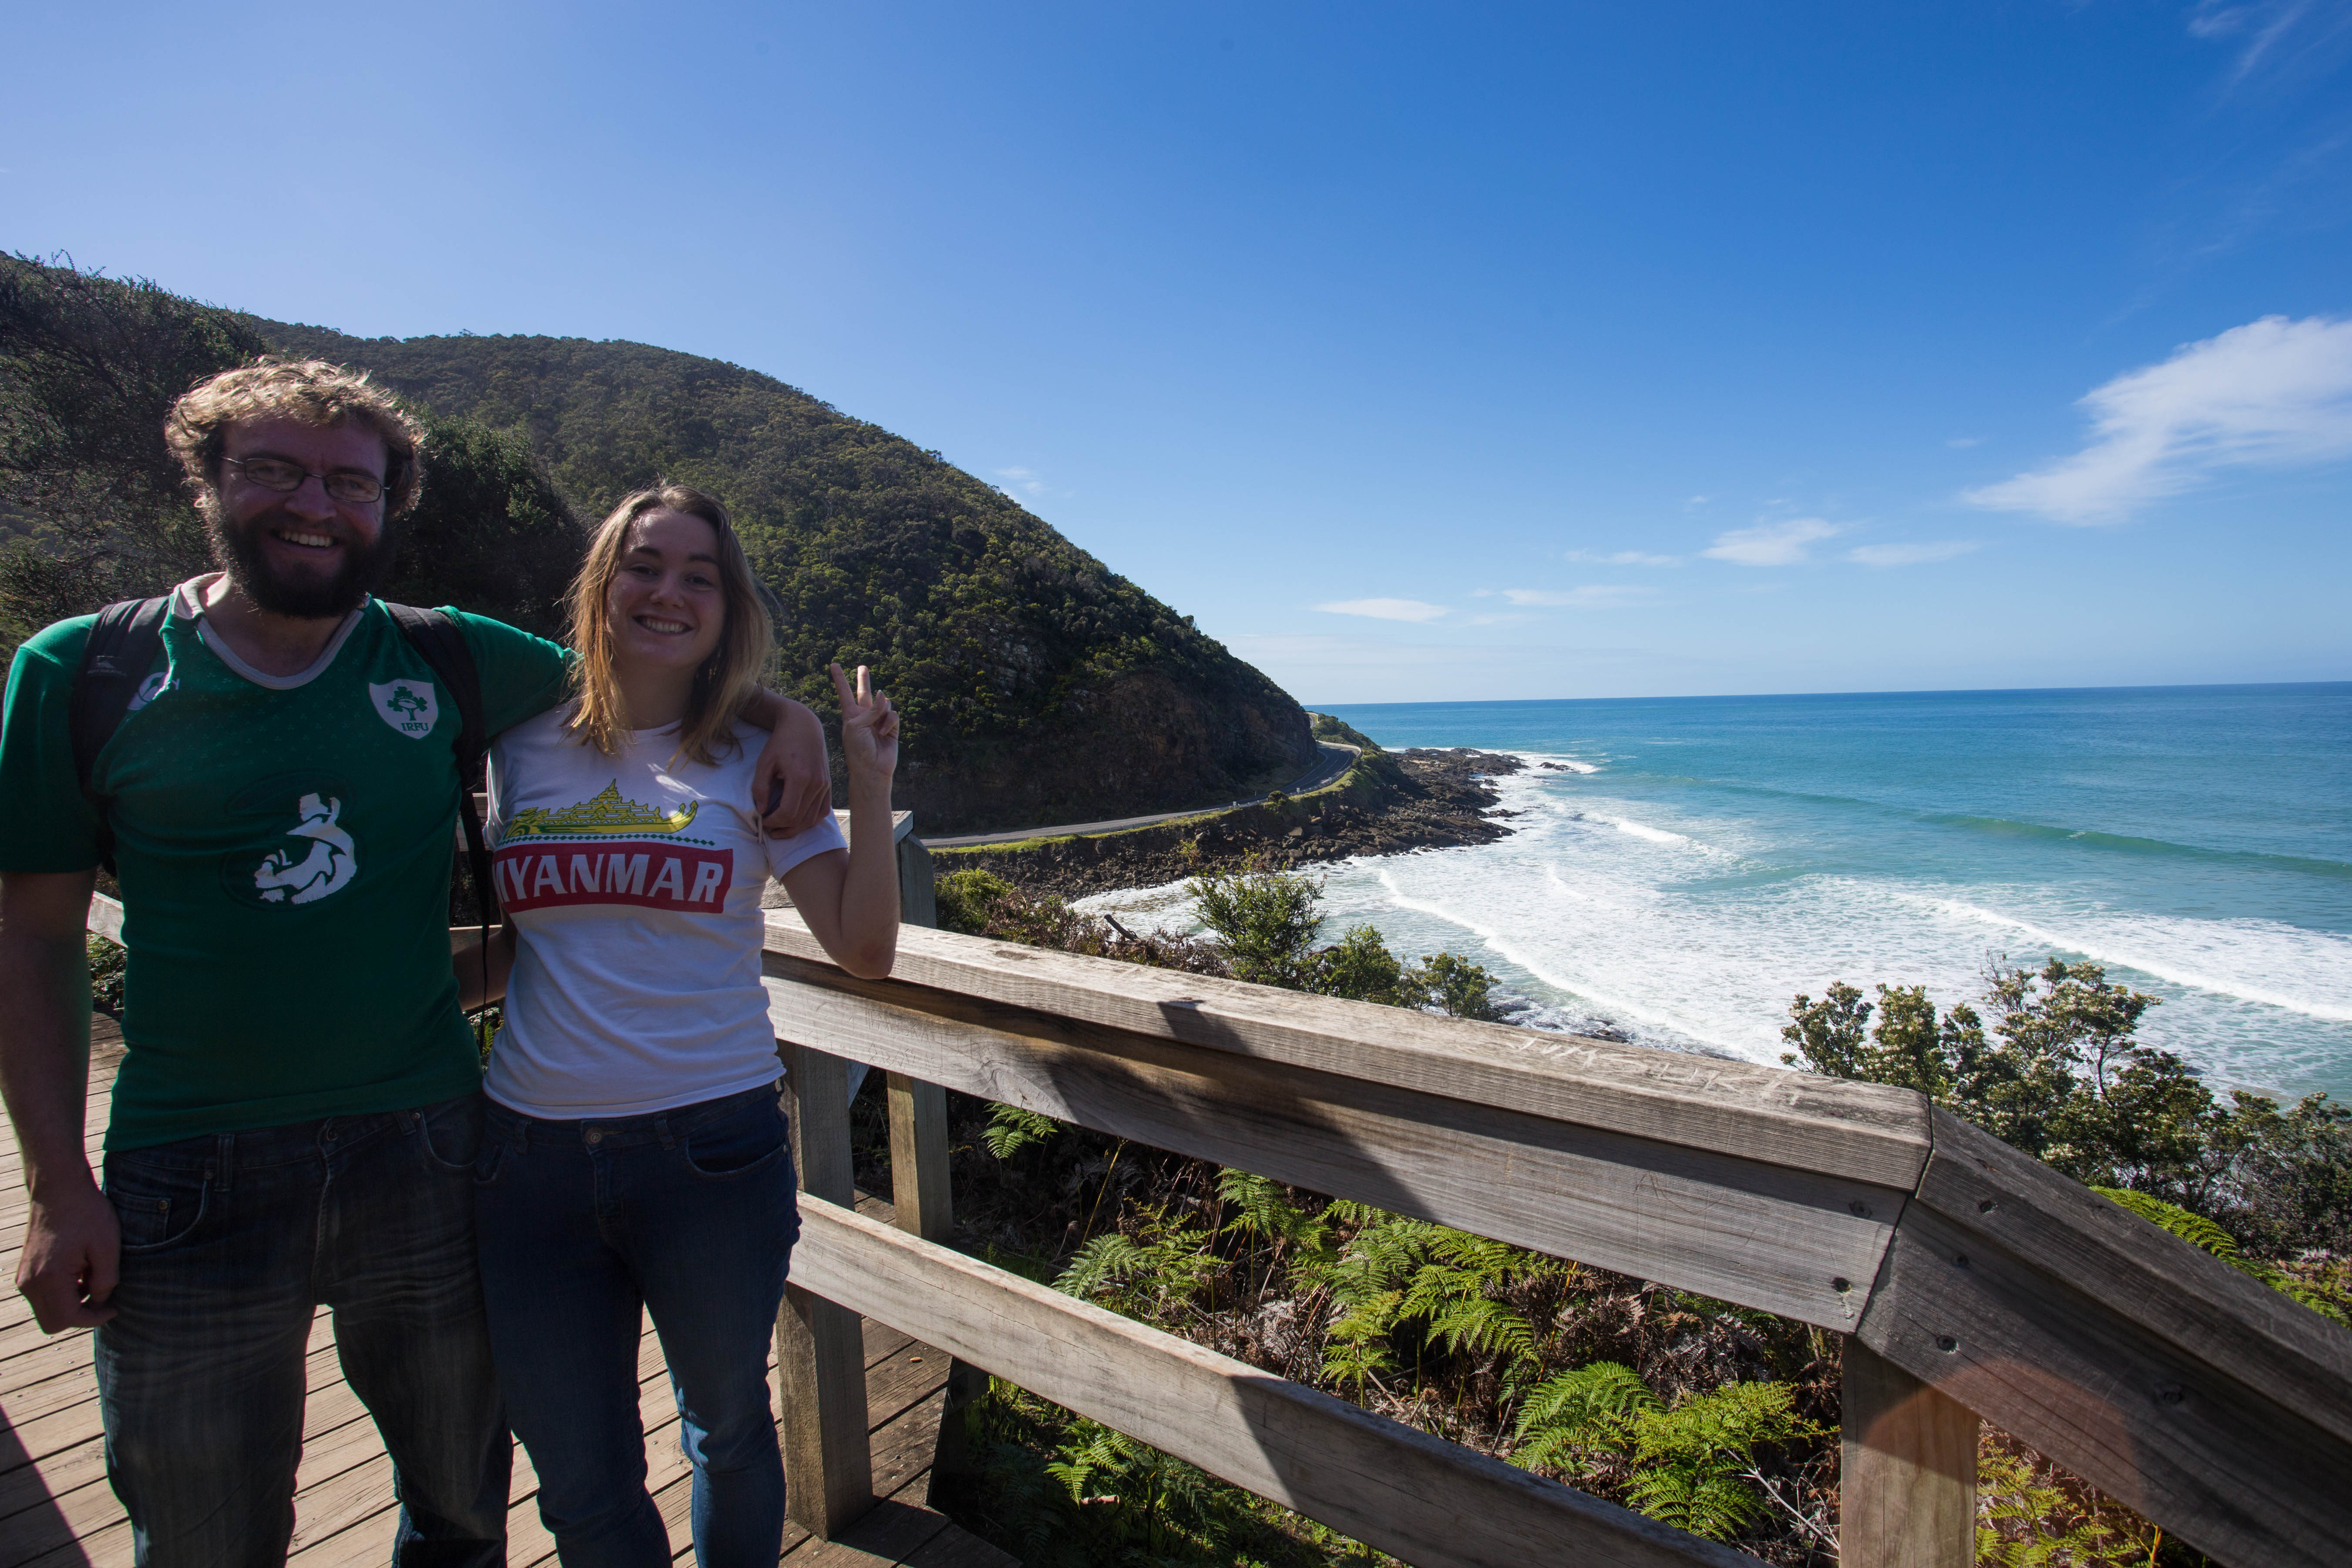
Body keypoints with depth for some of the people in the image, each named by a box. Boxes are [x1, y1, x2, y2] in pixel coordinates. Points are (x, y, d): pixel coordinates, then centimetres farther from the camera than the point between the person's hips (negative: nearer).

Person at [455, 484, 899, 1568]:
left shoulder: (755, 765, -3)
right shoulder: (524, 748, 4)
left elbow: (864, 951, -11)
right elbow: (520, 938, 16)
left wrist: (870, 783, -16)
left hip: (711, 1150, -2)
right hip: (532, 1153, 2)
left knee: (727, 1431, 21)